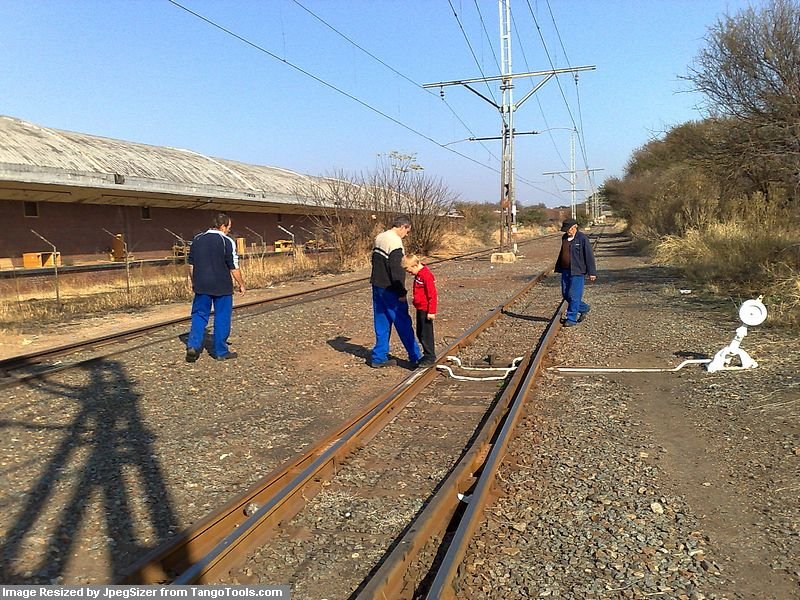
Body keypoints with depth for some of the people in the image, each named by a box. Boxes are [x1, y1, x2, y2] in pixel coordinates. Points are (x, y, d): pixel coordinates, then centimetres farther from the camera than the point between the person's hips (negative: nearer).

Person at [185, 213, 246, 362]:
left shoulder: (197, 239, 6)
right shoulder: (227, 242, -9)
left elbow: (191, 264, 11)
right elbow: (234, 268, -7)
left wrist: (194, 282, 22)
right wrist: (241, 284, 4)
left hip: (201, 286, 4)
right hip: (222, 287, -4)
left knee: (199, 315, 12)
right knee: (222, 318, 6)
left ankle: (193, 345, -4)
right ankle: (221, 352, 12)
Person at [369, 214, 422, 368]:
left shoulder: (379, 238, 11)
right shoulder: (395, 241, -18)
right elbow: (396, 269, -22)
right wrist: (402, 292, -17)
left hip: (377, 286, 9)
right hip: (390, 289, -9)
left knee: (382, 324, 13)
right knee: (403, 324, 0)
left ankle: (379, 357, 16)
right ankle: (415, 358, 8)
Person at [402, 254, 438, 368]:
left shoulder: (426, 275, -21)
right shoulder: (418, 274, 8)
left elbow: (432, 295, -22)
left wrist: (431, 312, -21)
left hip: (426, 310, -10)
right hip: (420, 309, 10)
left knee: (426, 334, -1)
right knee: (420, 333, 16)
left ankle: (430, 358, 9)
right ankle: (427, 354, 28)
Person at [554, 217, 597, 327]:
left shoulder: (582, 238, -10)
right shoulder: (564, 238, 11)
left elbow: (589, 256, -10)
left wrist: (592, 272, -11)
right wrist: (558, 268, 25)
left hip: (577, 272, -8)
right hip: (565, 271, 8)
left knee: (573, 295, -6)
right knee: (565, 294, 11)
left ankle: (571, 318, 3)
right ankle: (584, 308, 30)